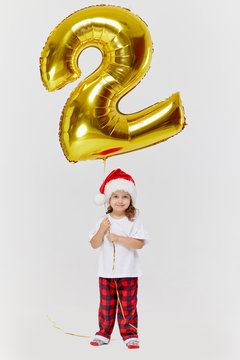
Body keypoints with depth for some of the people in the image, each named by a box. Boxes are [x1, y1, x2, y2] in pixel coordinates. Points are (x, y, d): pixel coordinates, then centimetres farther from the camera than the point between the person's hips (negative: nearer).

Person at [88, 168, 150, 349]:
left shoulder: (133, 222, -4)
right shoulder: (103, 221, 4)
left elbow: (139, 243, -15)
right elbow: (94, 244, 1)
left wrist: (117, 238, -21)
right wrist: (102, 230, -15)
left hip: (128, 273, -2)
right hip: (106, 272, 2)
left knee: (128, 305, 3)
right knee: (106, 304, 10)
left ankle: (130, 334, 15)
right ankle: (104, 333, 23)